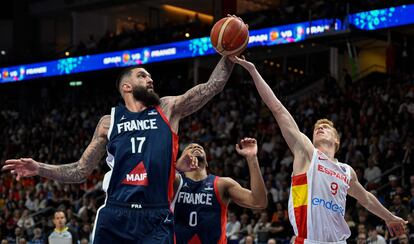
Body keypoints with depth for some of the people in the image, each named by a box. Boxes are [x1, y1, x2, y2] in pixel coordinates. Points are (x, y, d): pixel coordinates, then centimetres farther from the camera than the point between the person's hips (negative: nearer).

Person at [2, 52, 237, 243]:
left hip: (156, 219, -1)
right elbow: (81, 171, 15)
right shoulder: (109, 122, 12)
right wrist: (40, 169, 3)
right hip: (114, 217, 1)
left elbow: (213, 86, 5)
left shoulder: (168, 109, 11)